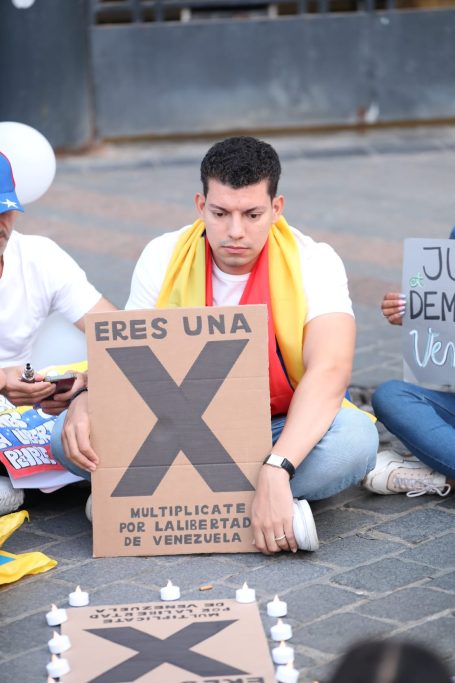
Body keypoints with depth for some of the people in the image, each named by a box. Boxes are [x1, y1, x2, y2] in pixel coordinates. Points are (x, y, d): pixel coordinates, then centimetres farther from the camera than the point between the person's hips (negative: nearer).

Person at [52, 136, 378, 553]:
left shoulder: (313, 263, -15)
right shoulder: (164, 258, -5)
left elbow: (330, 371, -29)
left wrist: (275, 472, -44)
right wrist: (85, 402, -29)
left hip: (286, 431, -2)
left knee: (355, 437, -35)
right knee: (73, 435, -23)